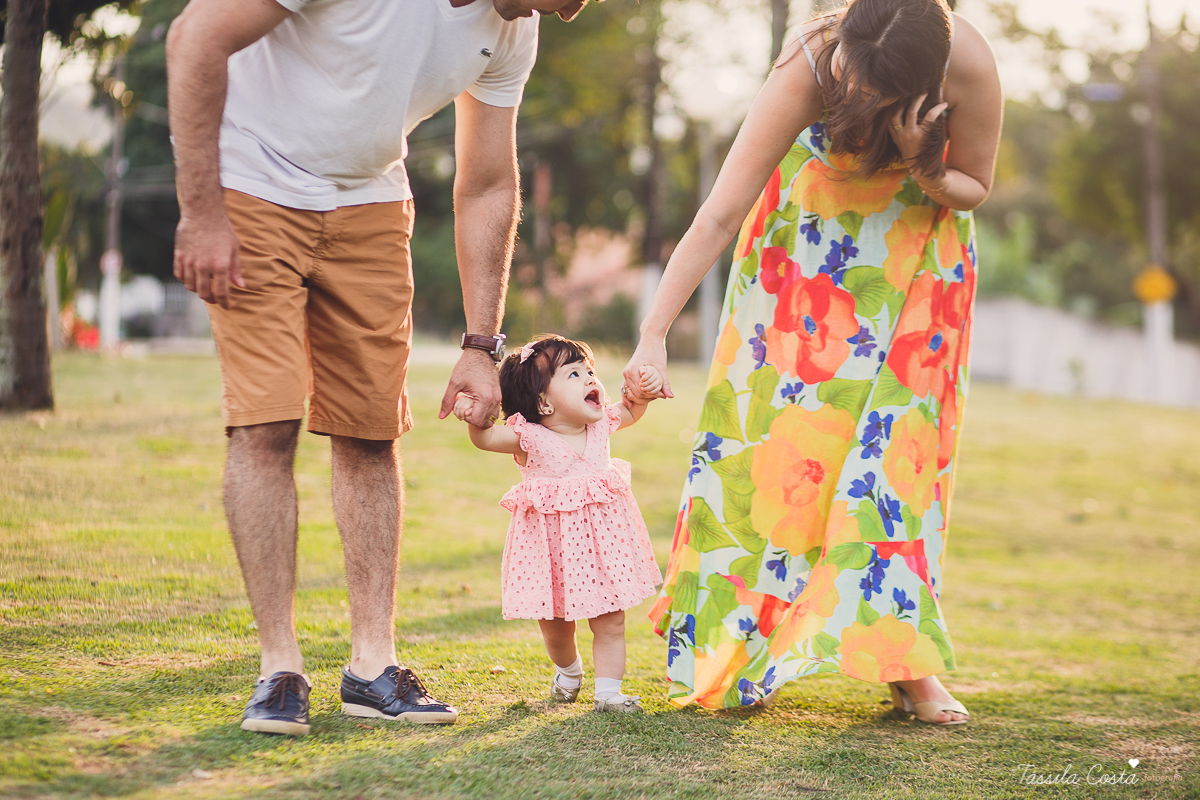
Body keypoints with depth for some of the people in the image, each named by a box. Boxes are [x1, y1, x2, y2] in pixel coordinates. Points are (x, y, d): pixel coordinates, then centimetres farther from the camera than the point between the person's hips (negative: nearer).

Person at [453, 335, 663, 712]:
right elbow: (485, 438, -18)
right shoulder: (530, 438, -15)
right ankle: (568, 669, 42)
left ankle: (608, 691, 12)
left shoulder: (600, 425, 0)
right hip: (553, 548, -3)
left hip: (601, 540, 3)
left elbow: (629, 410, 19)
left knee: (610, 624, 2)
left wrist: (643, 391, -1)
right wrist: (474, 417, -39)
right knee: (556, 630, 12)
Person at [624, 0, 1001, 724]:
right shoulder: (808, 69, -37)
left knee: (903, 427, -7)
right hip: (815, 215, 0)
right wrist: (653, 338, -41)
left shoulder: (968, 63, -35)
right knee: (782, 413, -6)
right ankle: (728, 643, 6)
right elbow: (718, 216, -36)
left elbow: (976, 187, -15)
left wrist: (920, 169, -37)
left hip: (921, 224, 1)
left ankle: (905, 660, -4)